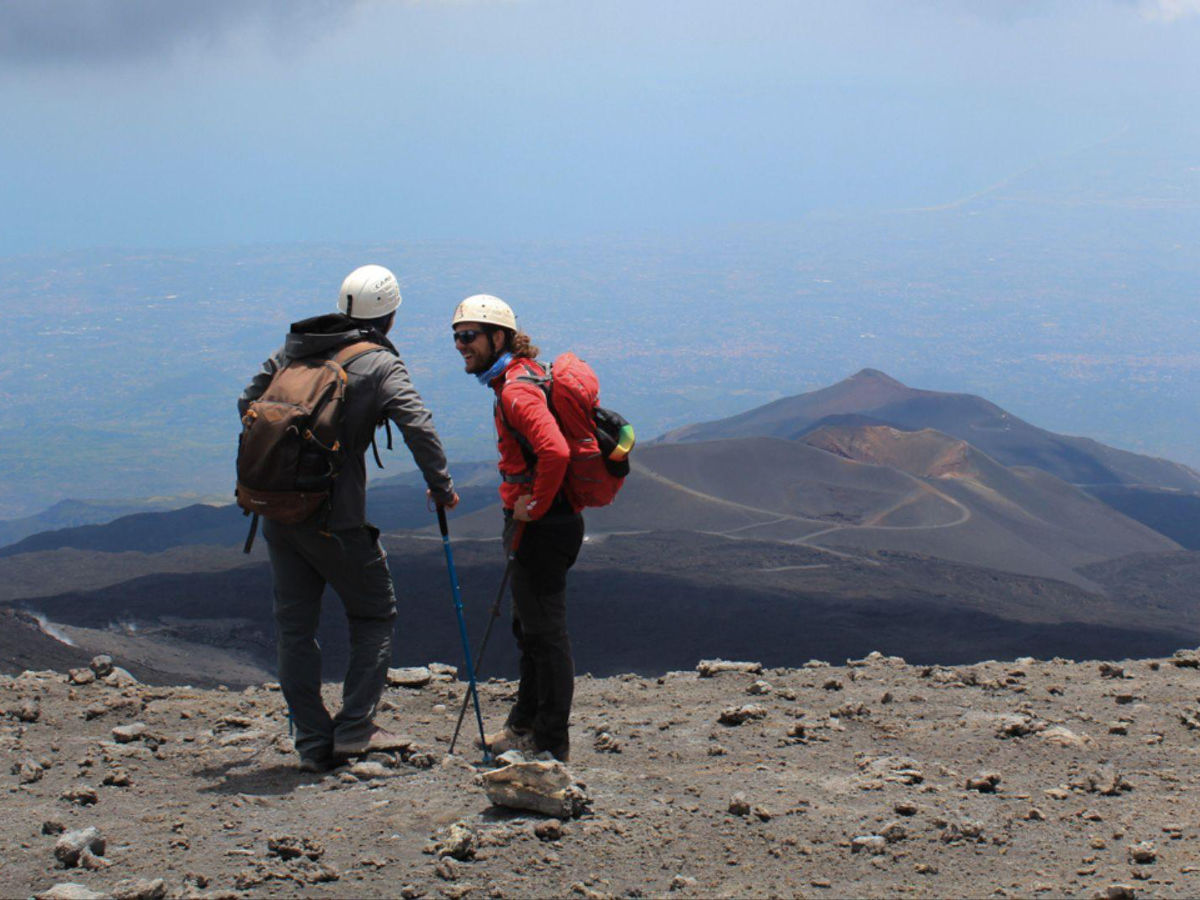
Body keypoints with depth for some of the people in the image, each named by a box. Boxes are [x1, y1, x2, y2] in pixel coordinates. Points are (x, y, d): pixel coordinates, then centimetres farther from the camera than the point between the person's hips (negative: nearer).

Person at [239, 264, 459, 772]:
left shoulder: (294, 348, 10)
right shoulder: (380, 364, -6)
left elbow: (248, 403, 17)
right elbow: (418, 427, -17)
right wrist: (441, 488, -6)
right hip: (335, 517, -5)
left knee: (294, 626, 11)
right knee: (374, 615, 12)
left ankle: (313, 744, 9)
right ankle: (354, 728, 2)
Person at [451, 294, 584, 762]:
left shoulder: (517, 392, -20)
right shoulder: (522, 377, 12)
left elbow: (555, 450, -36)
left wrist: (535, 506, -22)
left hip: (542, 527, -11)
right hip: (534, 524, 11)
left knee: (544, 633, -4)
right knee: (530, 628, 21)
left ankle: (551, 744, 2)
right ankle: (526, 726, 34)